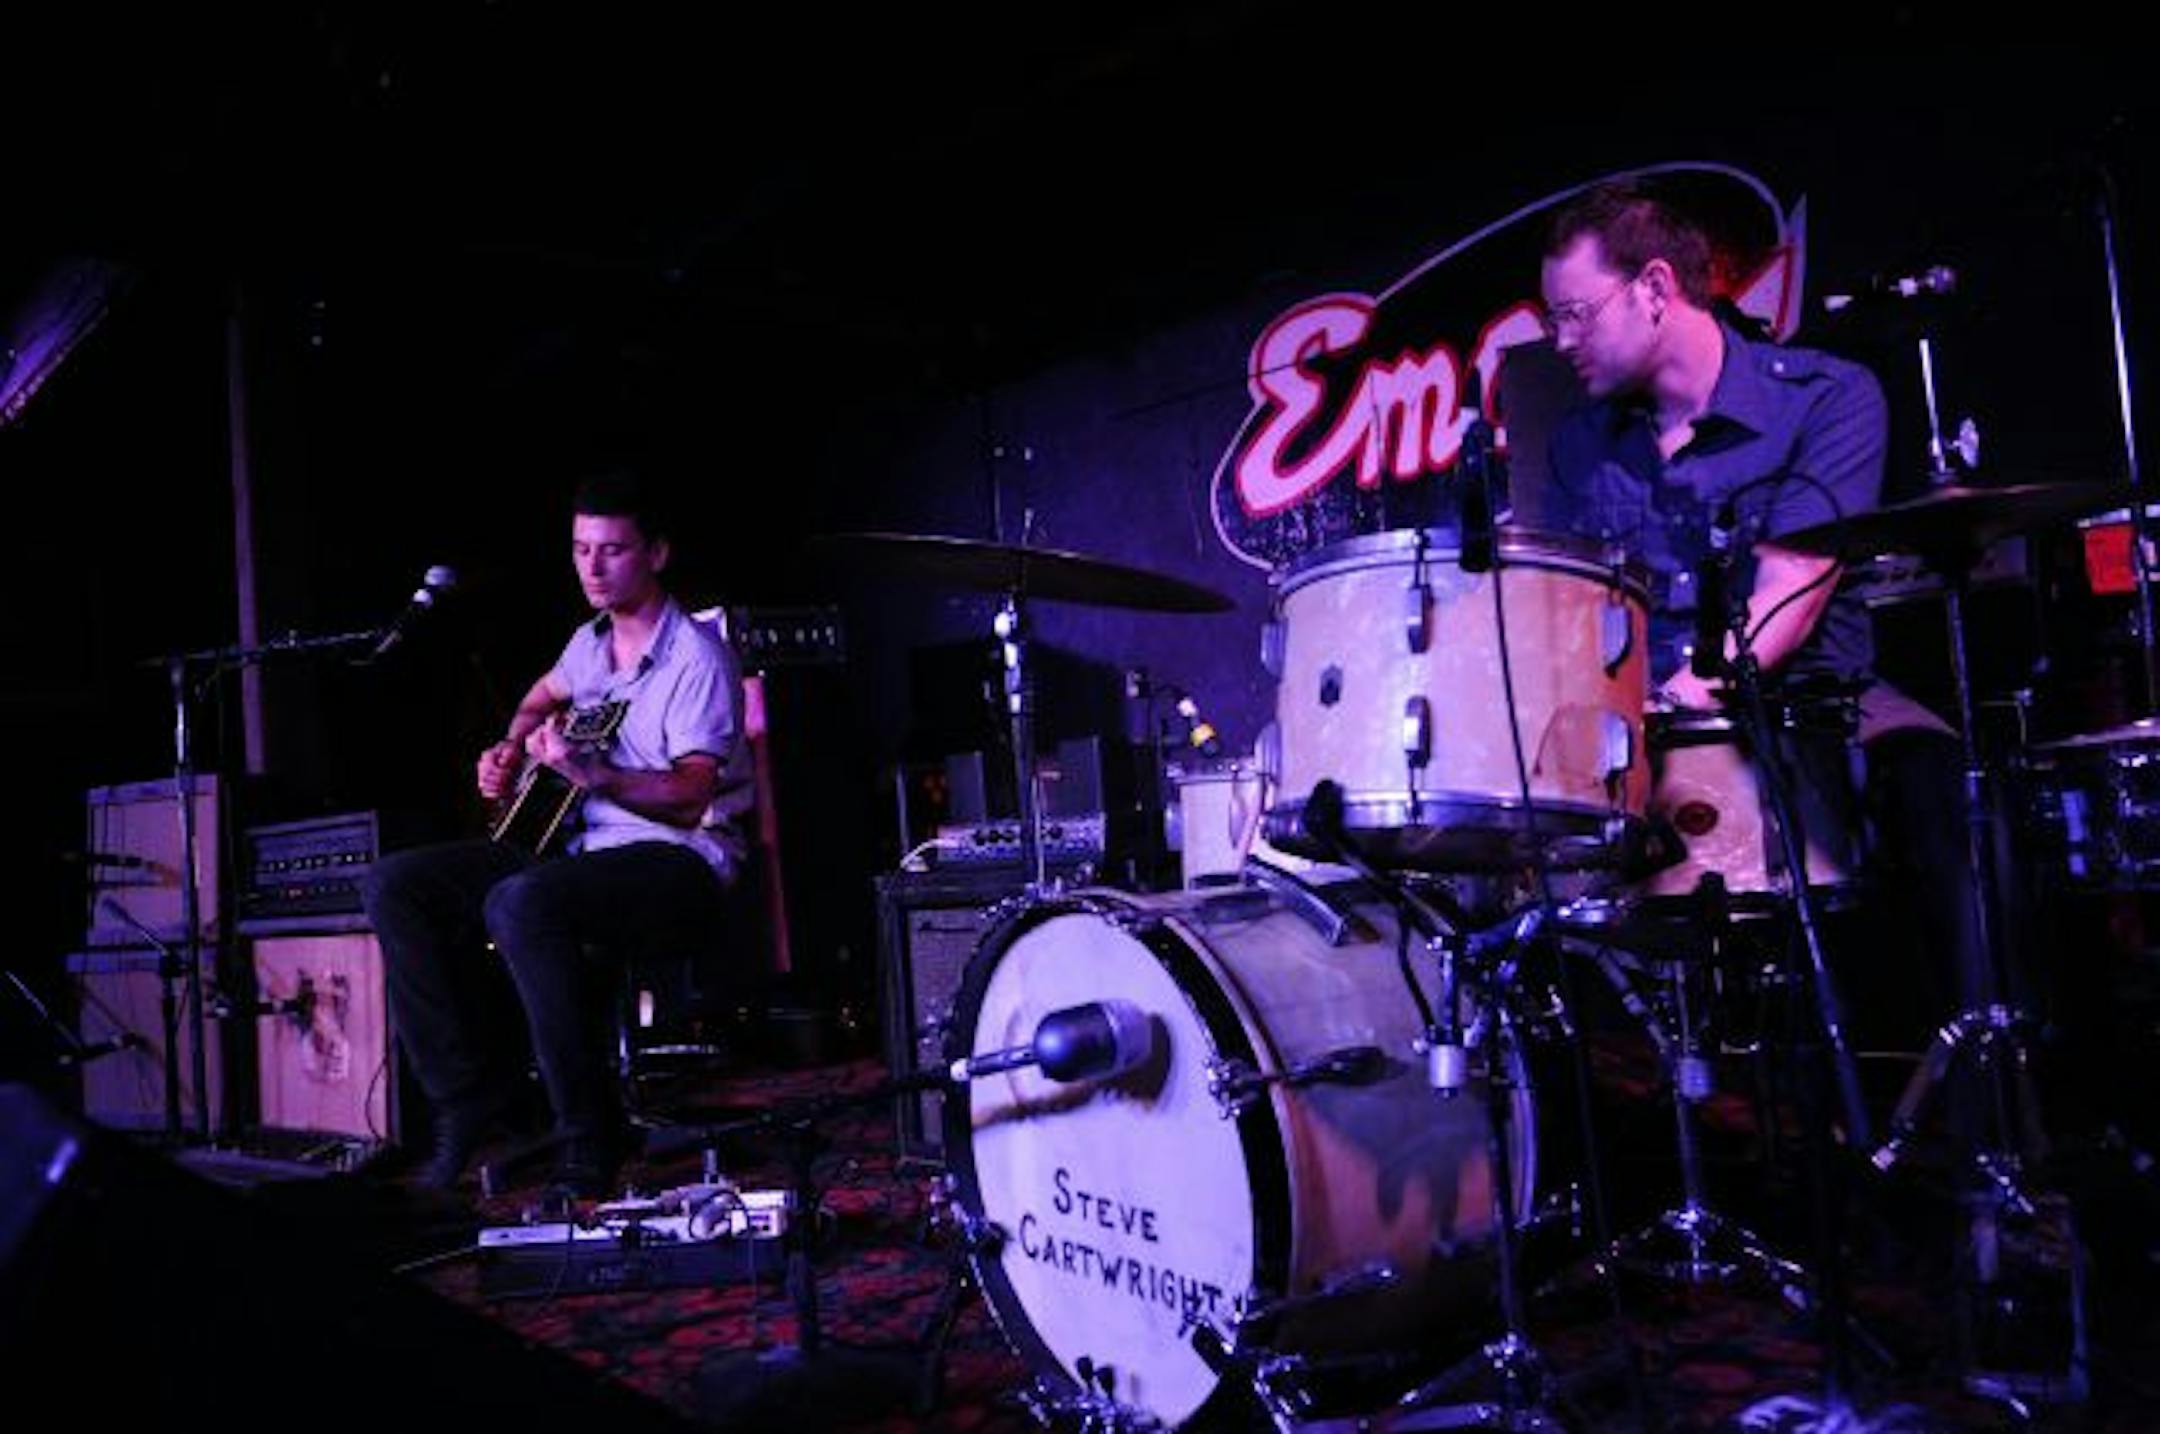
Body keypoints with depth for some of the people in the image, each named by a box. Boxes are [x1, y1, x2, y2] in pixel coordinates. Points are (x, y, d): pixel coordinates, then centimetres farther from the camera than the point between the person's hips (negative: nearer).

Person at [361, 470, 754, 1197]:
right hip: (581, 843, 8)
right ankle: (470, 1086, 1)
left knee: (520, 902, -36)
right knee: (394, 885, -3)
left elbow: (692, 798, -22)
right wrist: (509, 755, 16)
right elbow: (541, 700, 35)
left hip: (679, 860, -8)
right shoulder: (591, 642, 12)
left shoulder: (696, 657, -12)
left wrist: (591, 773, -35)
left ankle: (589, 1136, -24)